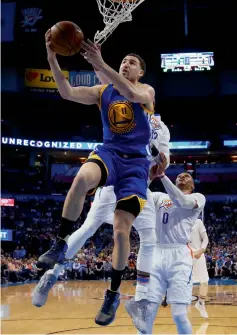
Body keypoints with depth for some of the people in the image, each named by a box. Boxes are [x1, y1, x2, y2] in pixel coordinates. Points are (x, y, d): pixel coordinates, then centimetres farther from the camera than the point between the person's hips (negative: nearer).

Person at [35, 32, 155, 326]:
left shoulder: (147, 91, 2)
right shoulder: (103, 92, 11)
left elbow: (131, 94, -24)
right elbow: (67, 93, -1)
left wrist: (100, 64, -34)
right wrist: (52, 58, -15)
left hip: (135, 163, -1)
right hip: (108, 153, 2)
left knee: (121, 231, -7)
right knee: (82, 178, -37)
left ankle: (113, 295, 11)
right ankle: (60, 245, -23)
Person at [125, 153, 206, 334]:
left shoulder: (198, 197, 11)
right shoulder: (161, 196, 22)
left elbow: (182, 201, -11)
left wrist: (162, 175, -18)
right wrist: (149, 176, -8)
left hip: (180, 256, -3)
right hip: (157, 255, 3)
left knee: (179, 314, -9)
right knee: (147, 310, -4)